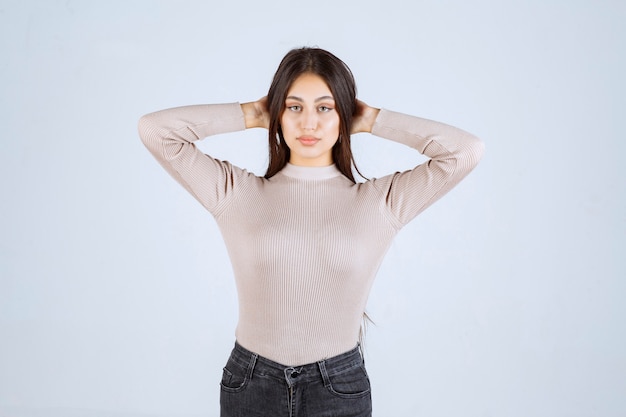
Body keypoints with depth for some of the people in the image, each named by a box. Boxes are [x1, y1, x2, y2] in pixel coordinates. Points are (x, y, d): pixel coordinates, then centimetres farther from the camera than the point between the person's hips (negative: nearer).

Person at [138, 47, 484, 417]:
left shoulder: (380, 202, -2)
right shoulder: (236, 193, -1)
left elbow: (468, 150, -7)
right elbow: (154, 130, -4)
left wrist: (373, 120, -2)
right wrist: (250, 115, -1)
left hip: (340, 387, 0)